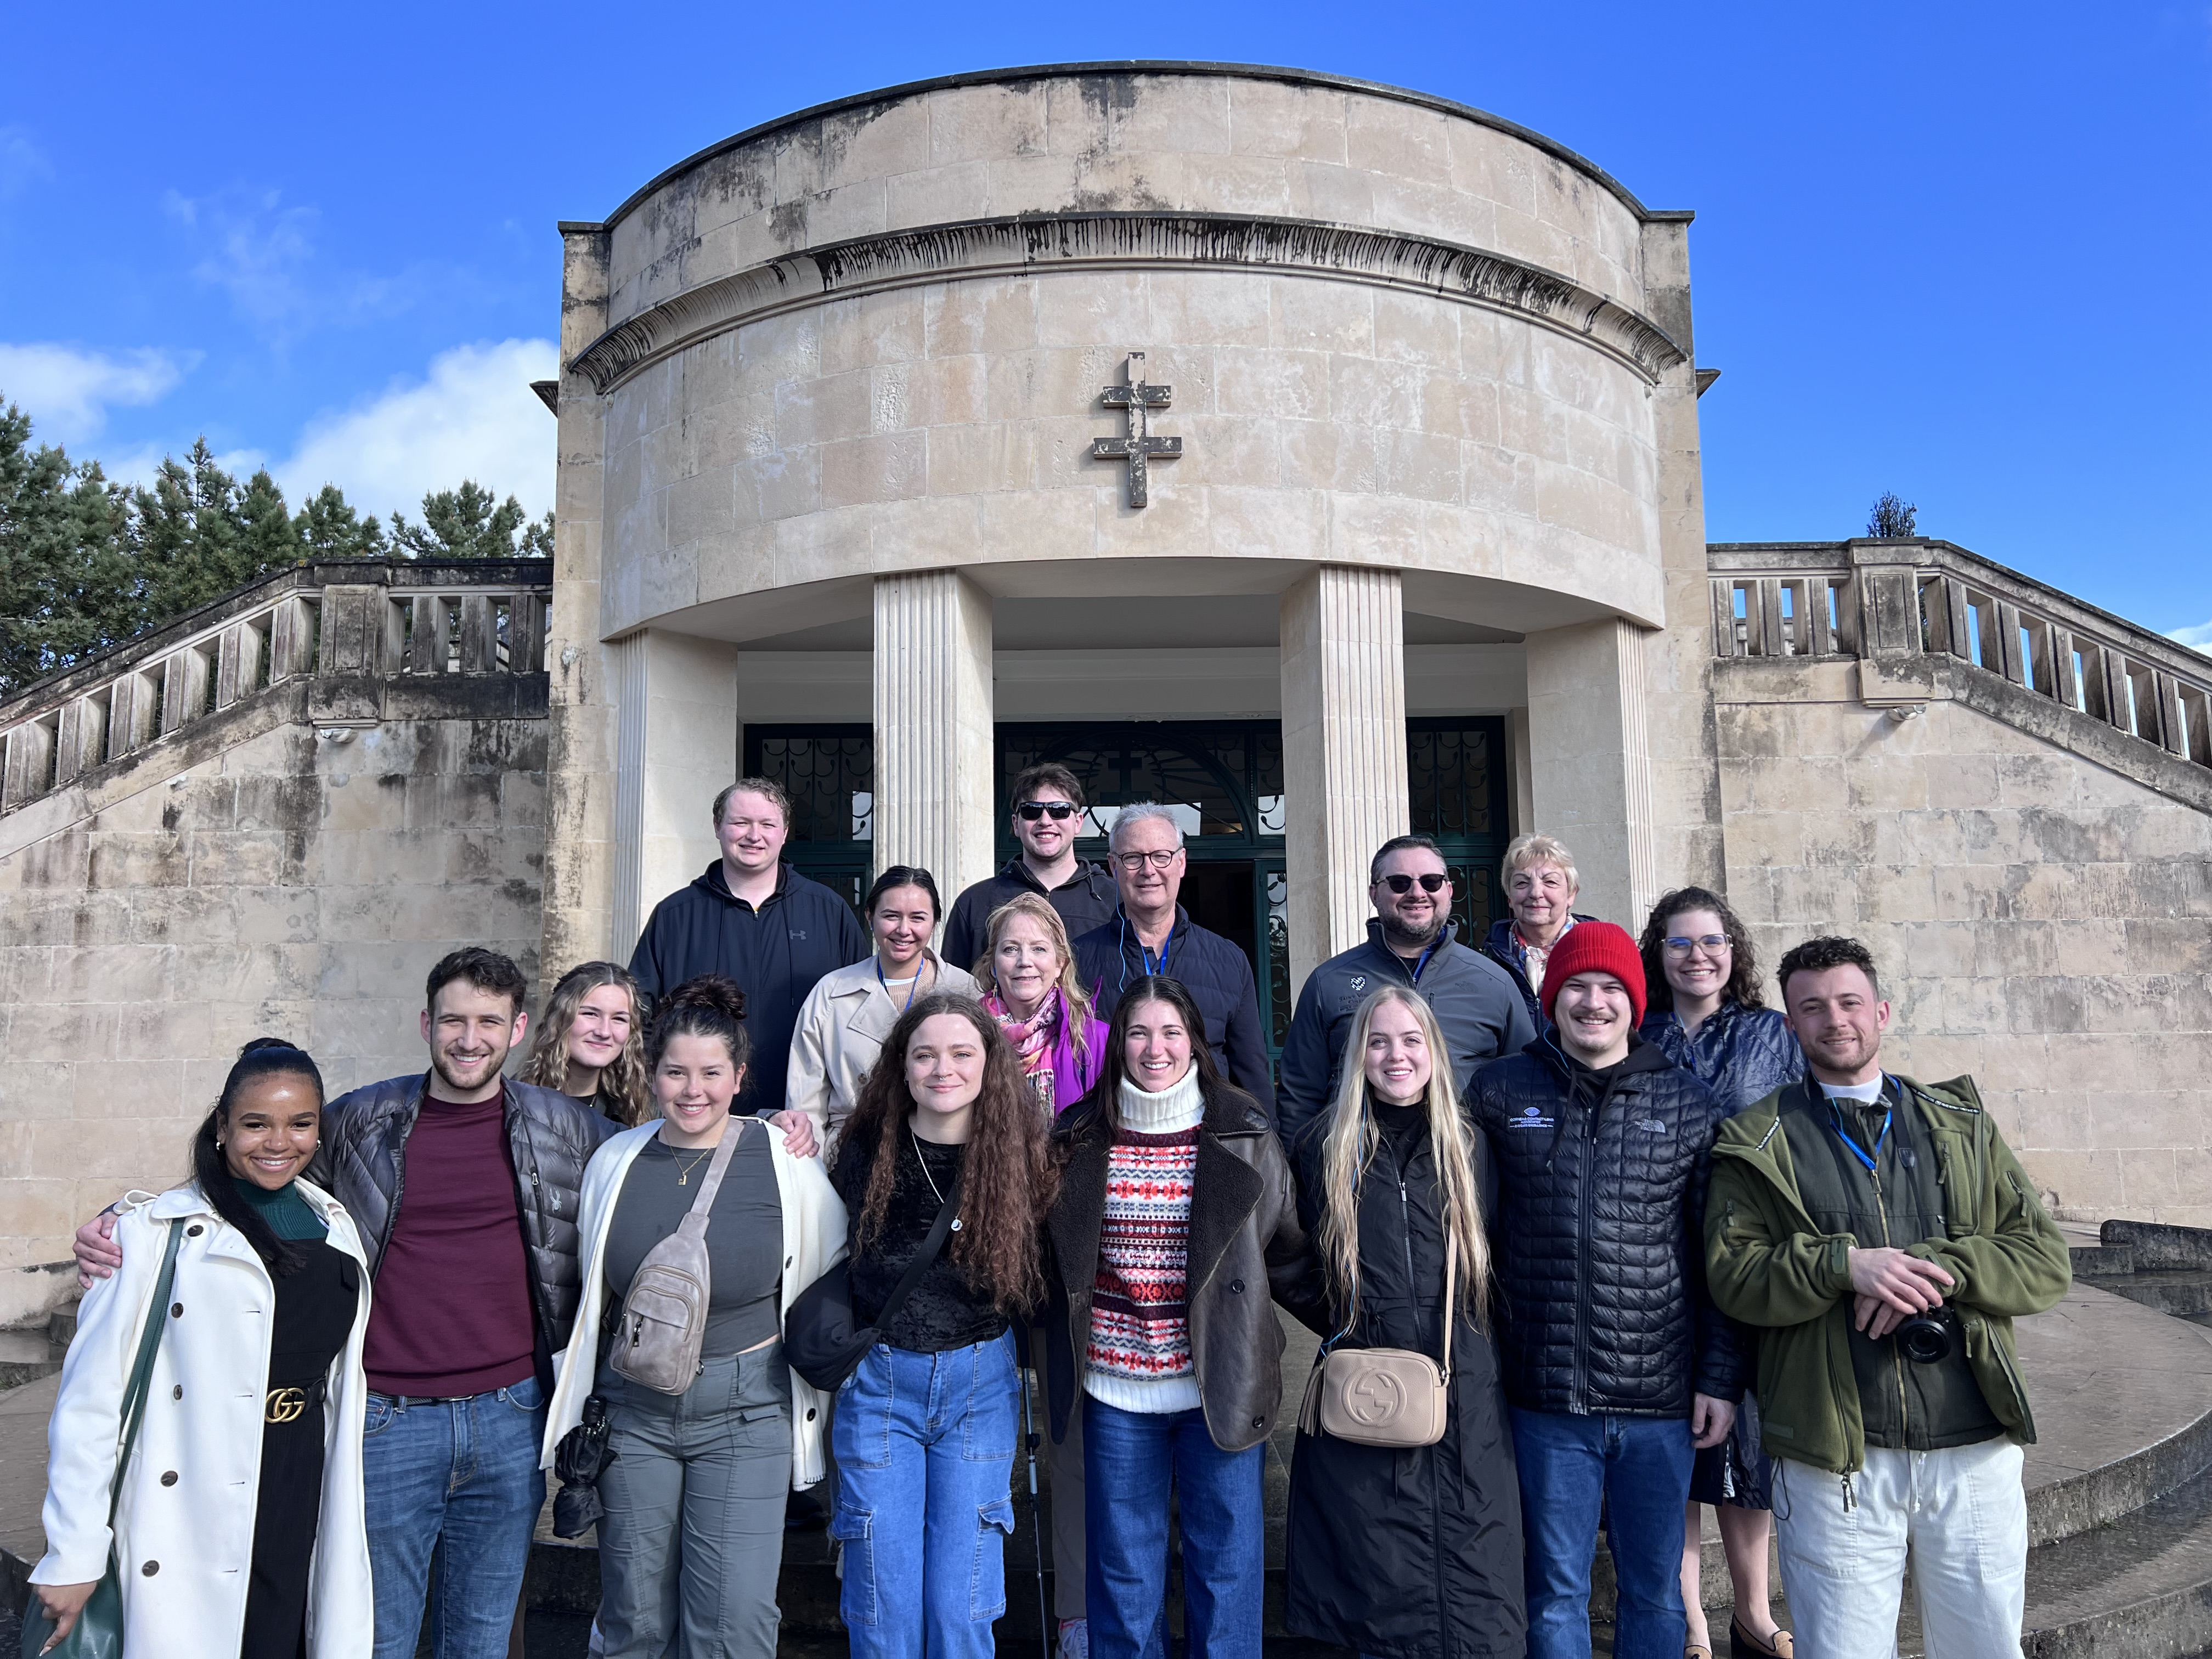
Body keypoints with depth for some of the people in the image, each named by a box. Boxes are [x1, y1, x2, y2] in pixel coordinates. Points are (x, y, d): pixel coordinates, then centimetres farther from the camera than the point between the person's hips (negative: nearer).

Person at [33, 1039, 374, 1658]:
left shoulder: (336, 1226, 5)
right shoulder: (157, 1232, -10)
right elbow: (91, 1399, -11)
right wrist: (72, 1557, -11)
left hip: (304, 1509, 4)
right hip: (189, 1529, -4)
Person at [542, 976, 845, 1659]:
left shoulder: (786, 1162, -9)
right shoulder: (615, 1160, 0)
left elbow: (835, 1279, 3)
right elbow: (591, 1292, 13)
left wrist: (813, 1359, 2)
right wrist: (580, 1409, 15)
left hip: (746, 1408, -3)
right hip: (632, 1406, 3)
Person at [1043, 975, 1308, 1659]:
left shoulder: (1245, 1135, -3)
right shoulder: (1078, 1139, 1)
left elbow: (1289, 1252, 4)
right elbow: (1050, 1256, 12)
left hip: (1221, 1388, -1)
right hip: (1114, 1389, 1)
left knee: (1225, 1562, 11)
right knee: (1123, 1574, 14)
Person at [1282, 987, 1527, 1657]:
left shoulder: (1469, 1148, 7)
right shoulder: (1326, 1150, 4)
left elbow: (1495, 1269, 14)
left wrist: (1473, 1347, 5)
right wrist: (1342, 1332, 6)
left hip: (1464, 1403, 1)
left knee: (1471, 1599, 5)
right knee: (1380, 1600, 4)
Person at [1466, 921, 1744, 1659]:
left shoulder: (1689, 1105, 2)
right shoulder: (1499, 1092, 0)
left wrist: (1721, 1378, 2)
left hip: (1661, 1402, 1)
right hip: (1547, 1402, -1)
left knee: (1657, 1594, 15)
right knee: (1555, 1594, 10)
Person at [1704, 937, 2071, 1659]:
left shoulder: (1964, 1127, 12)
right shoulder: (1757, 1143, 4)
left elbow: (2046, 1260, 5)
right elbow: (1731, 1273, -5)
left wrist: (1938, 1267, -12)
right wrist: (1843, 1264, -19)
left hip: (1976, 1451, 3)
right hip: (1835, 1462, -3)